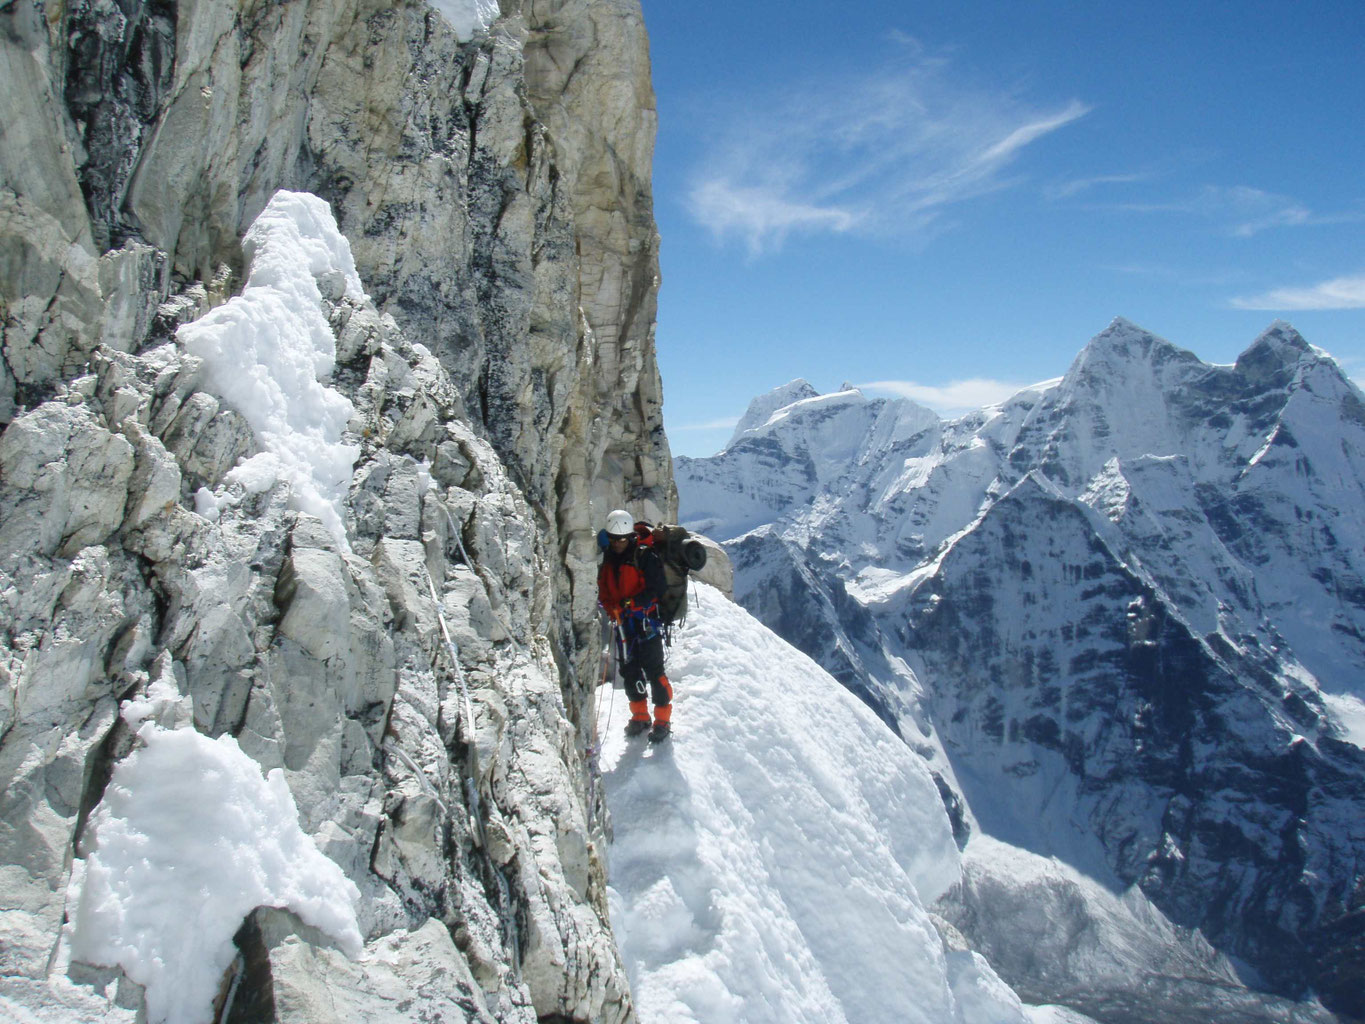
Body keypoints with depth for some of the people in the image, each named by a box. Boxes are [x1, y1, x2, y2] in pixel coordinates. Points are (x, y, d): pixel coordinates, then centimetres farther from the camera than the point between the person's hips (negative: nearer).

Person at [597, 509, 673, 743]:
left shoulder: (645, 556, -12)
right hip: (622, 622, 6)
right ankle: (640, 717, 24)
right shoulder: (607, 558, 8)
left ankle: (663, 720, 4)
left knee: (653, 670, -6)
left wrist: (631, 603, -22)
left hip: (646, 620, -6)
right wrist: (608, 607, 0)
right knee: (629, 670, 11)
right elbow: (603, 588, 18)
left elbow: (658, 589, -13)